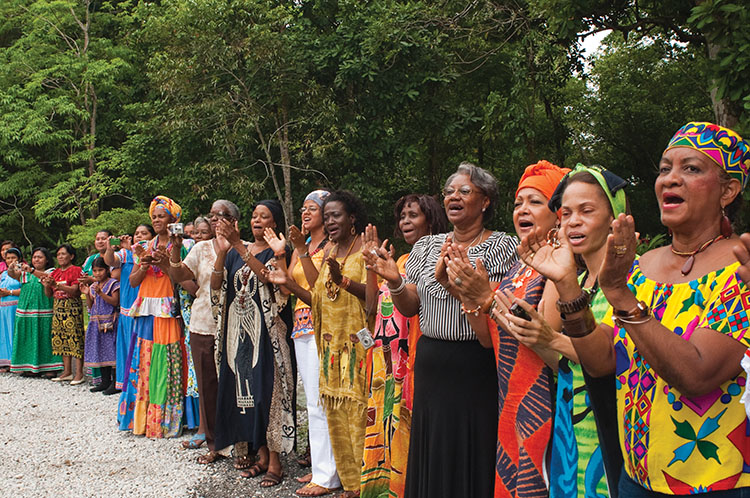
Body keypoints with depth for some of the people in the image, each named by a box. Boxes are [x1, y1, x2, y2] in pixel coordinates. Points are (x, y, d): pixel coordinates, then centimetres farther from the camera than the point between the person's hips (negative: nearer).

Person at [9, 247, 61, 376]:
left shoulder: (51, 272, 4)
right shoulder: (25, 273, 17)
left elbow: (47, 276, -18)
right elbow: (13, 275, -1)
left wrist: (32, 271, -34)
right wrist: (11, 269, -24)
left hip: (44, 312, -4)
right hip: (25, 312, 4)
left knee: (45, 336, -6)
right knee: (28, 338, 4)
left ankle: (50, 367, -3)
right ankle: (31, 367, 11)